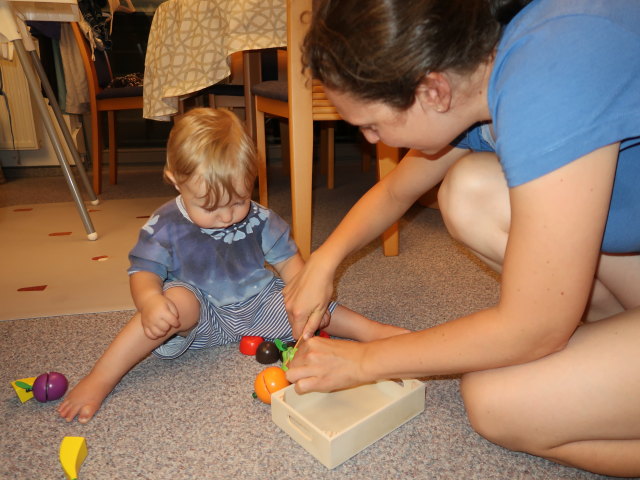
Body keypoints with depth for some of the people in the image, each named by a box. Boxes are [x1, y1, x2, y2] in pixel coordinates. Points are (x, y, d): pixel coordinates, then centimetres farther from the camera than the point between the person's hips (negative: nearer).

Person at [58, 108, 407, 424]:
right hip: (202, 317, -3)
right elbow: (144, 271, -12)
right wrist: (149, 300, -36)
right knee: (178, 299, -33)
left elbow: (287, 260, -1)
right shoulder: (165, 226, -12)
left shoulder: (259, 218, -6)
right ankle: (99, 379, -27)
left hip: (258, 302, 3)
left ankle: (373, 331, -1)